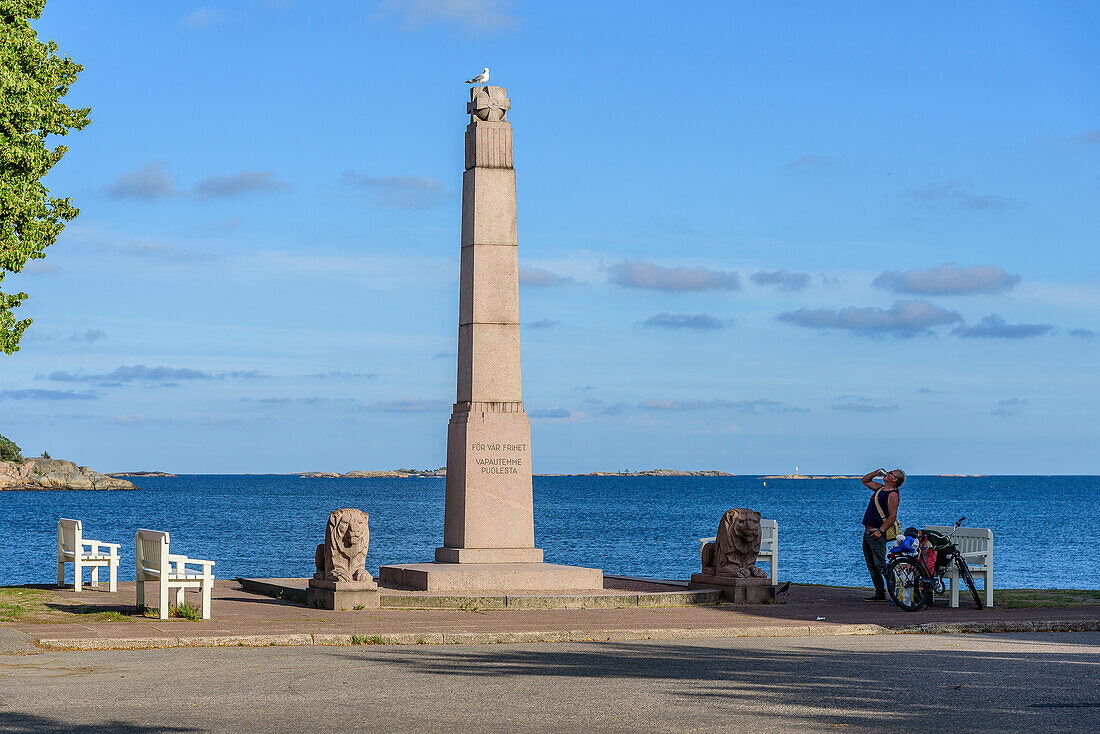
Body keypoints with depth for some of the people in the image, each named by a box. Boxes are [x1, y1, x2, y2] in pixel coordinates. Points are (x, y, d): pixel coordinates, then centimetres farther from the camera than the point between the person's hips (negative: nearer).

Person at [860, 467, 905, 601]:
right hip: (867, 533, 9)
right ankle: (880, 594, 14)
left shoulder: (892, 495, -11)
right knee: (872, 567, 10)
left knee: (880, 566, -13)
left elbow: (892, 517, -17)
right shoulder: (880, 488, 15)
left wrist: (880, 531, -23)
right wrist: (876, 473, 14)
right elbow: (865, 481, 30)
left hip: (877, 535, -9)